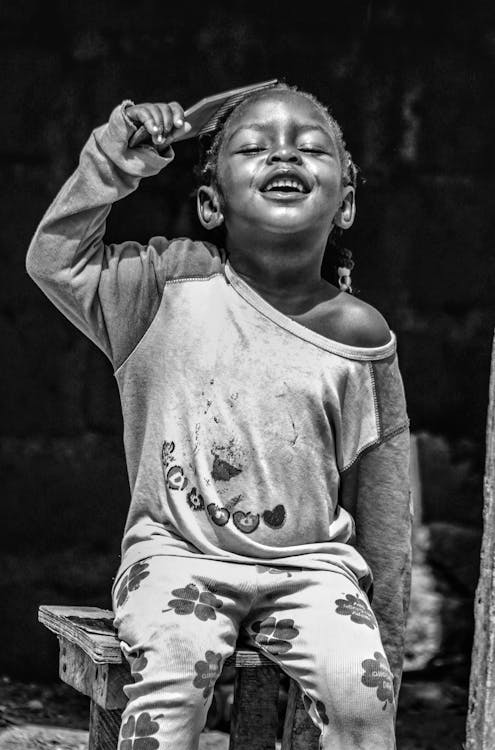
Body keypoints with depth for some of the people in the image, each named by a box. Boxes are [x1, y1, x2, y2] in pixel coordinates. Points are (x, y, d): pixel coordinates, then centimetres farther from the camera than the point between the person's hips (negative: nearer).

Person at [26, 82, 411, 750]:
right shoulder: (176, 283, 3)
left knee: (360, 689, -24)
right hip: (177, 551, -1)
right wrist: (111, 163, -7)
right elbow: (57, 262, 2)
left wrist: (387, 634, 9)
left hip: (309, 562, 1)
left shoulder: (358, 336, 2)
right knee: (172, 668, -30)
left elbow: (379, 493, 7)